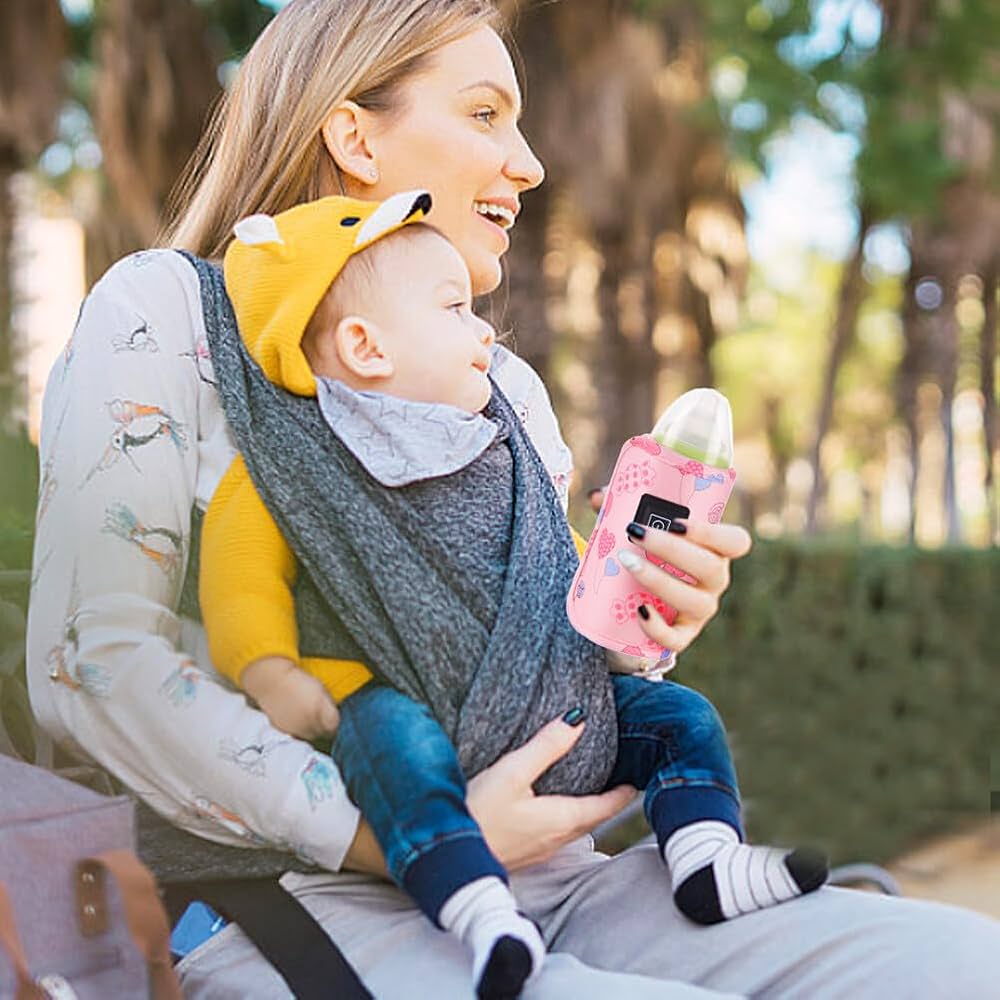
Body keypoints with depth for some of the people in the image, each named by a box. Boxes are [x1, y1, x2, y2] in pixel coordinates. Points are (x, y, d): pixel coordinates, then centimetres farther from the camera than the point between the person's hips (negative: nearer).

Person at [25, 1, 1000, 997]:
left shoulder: (507, 387, 21)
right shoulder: (163, 310, 2)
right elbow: (94, 662, -10)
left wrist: (639, 626, -2)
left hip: (552, 886, 7)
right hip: (302, 905, -7)